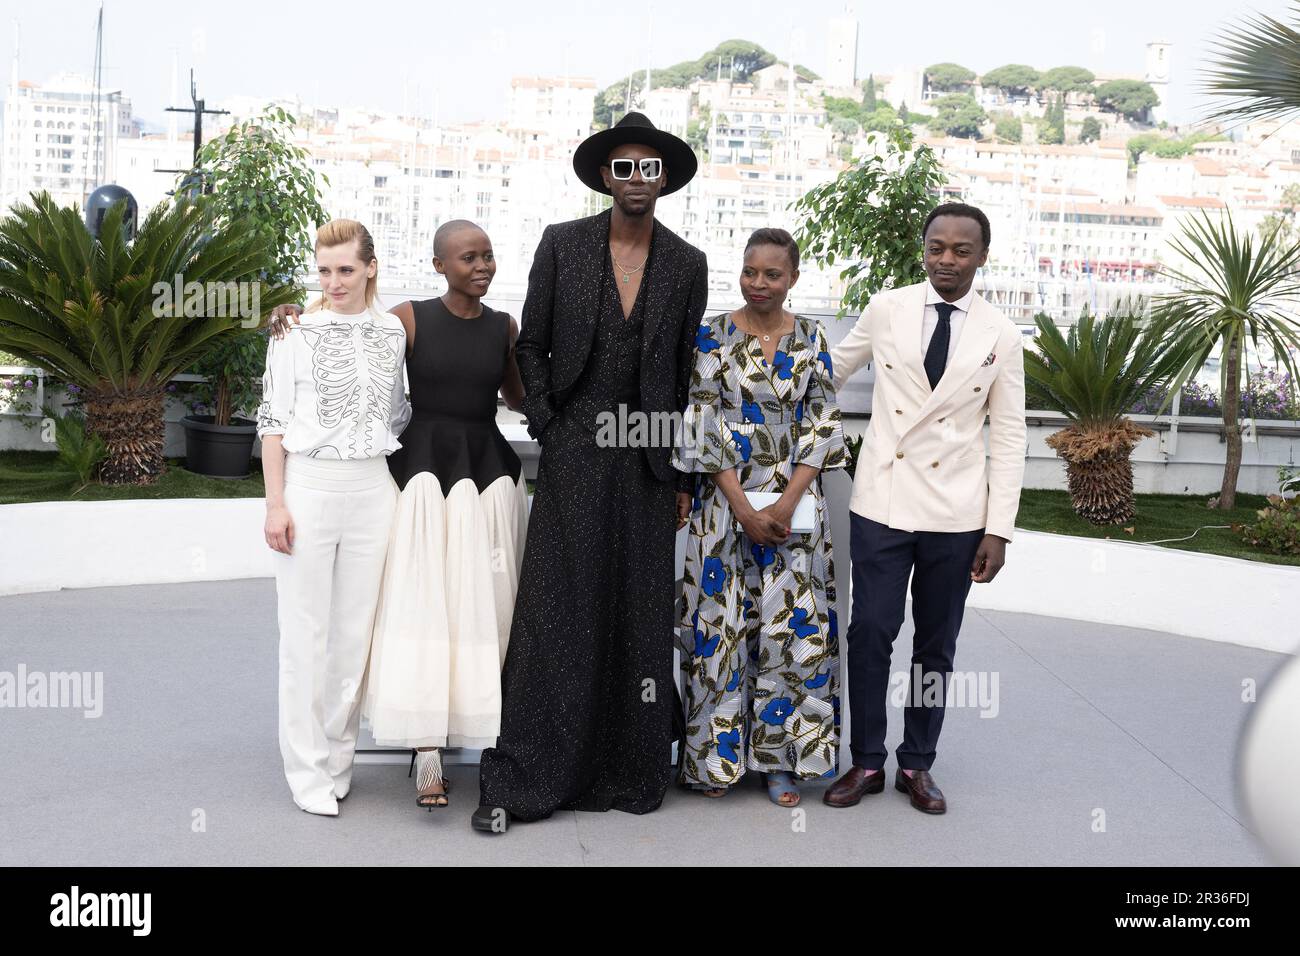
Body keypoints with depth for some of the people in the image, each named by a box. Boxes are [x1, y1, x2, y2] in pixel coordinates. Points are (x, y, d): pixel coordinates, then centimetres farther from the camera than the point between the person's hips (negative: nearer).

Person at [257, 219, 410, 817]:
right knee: (306, 633, 2)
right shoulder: (296, 331, -1)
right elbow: (272, 420, -2)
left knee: (356, 630, 7)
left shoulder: (393, 332, 8)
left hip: (372, 491, 3)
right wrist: (275, 504, -7)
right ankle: (308, 770, 12)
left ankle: (338, 759, 20)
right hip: (308, 487, -3)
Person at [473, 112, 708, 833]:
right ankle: (517, 779, 5)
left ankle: (629, 772, 18)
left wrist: (684, 474, 6)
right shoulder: (561, 244, 3)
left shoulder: (686, 264, 6)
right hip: (573, 452, -2)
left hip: (647, 456, 2)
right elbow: (532, 346, 7)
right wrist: (544, 428, -3)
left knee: (641, 613, 6)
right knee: (555, 610, -3)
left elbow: (688, 373, 9)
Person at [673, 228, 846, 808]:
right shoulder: (713, 336, -1)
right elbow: (705, 427, -6)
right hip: (725, 502, -1)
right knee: (721, 624, 3)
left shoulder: (810, 339, 4)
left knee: (791, 626, 2)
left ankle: (780, 758, 15)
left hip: (794, 504, 2)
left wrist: (786, 503, -10)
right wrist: (744, 509, -12)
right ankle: (715, 756, 17)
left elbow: (822, 425, 1)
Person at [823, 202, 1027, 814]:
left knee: (936, 643, 9)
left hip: (955, 513, 0)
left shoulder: (1000, 335, 0)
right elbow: (832, 371, 16)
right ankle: (866, 762, 15)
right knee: (870, 632, -1)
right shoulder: (886, 309, 1)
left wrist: (998, 530, -3)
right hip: (882, 503, 0)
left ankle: (917, 764, 24)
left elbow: (1008, 438, 1)